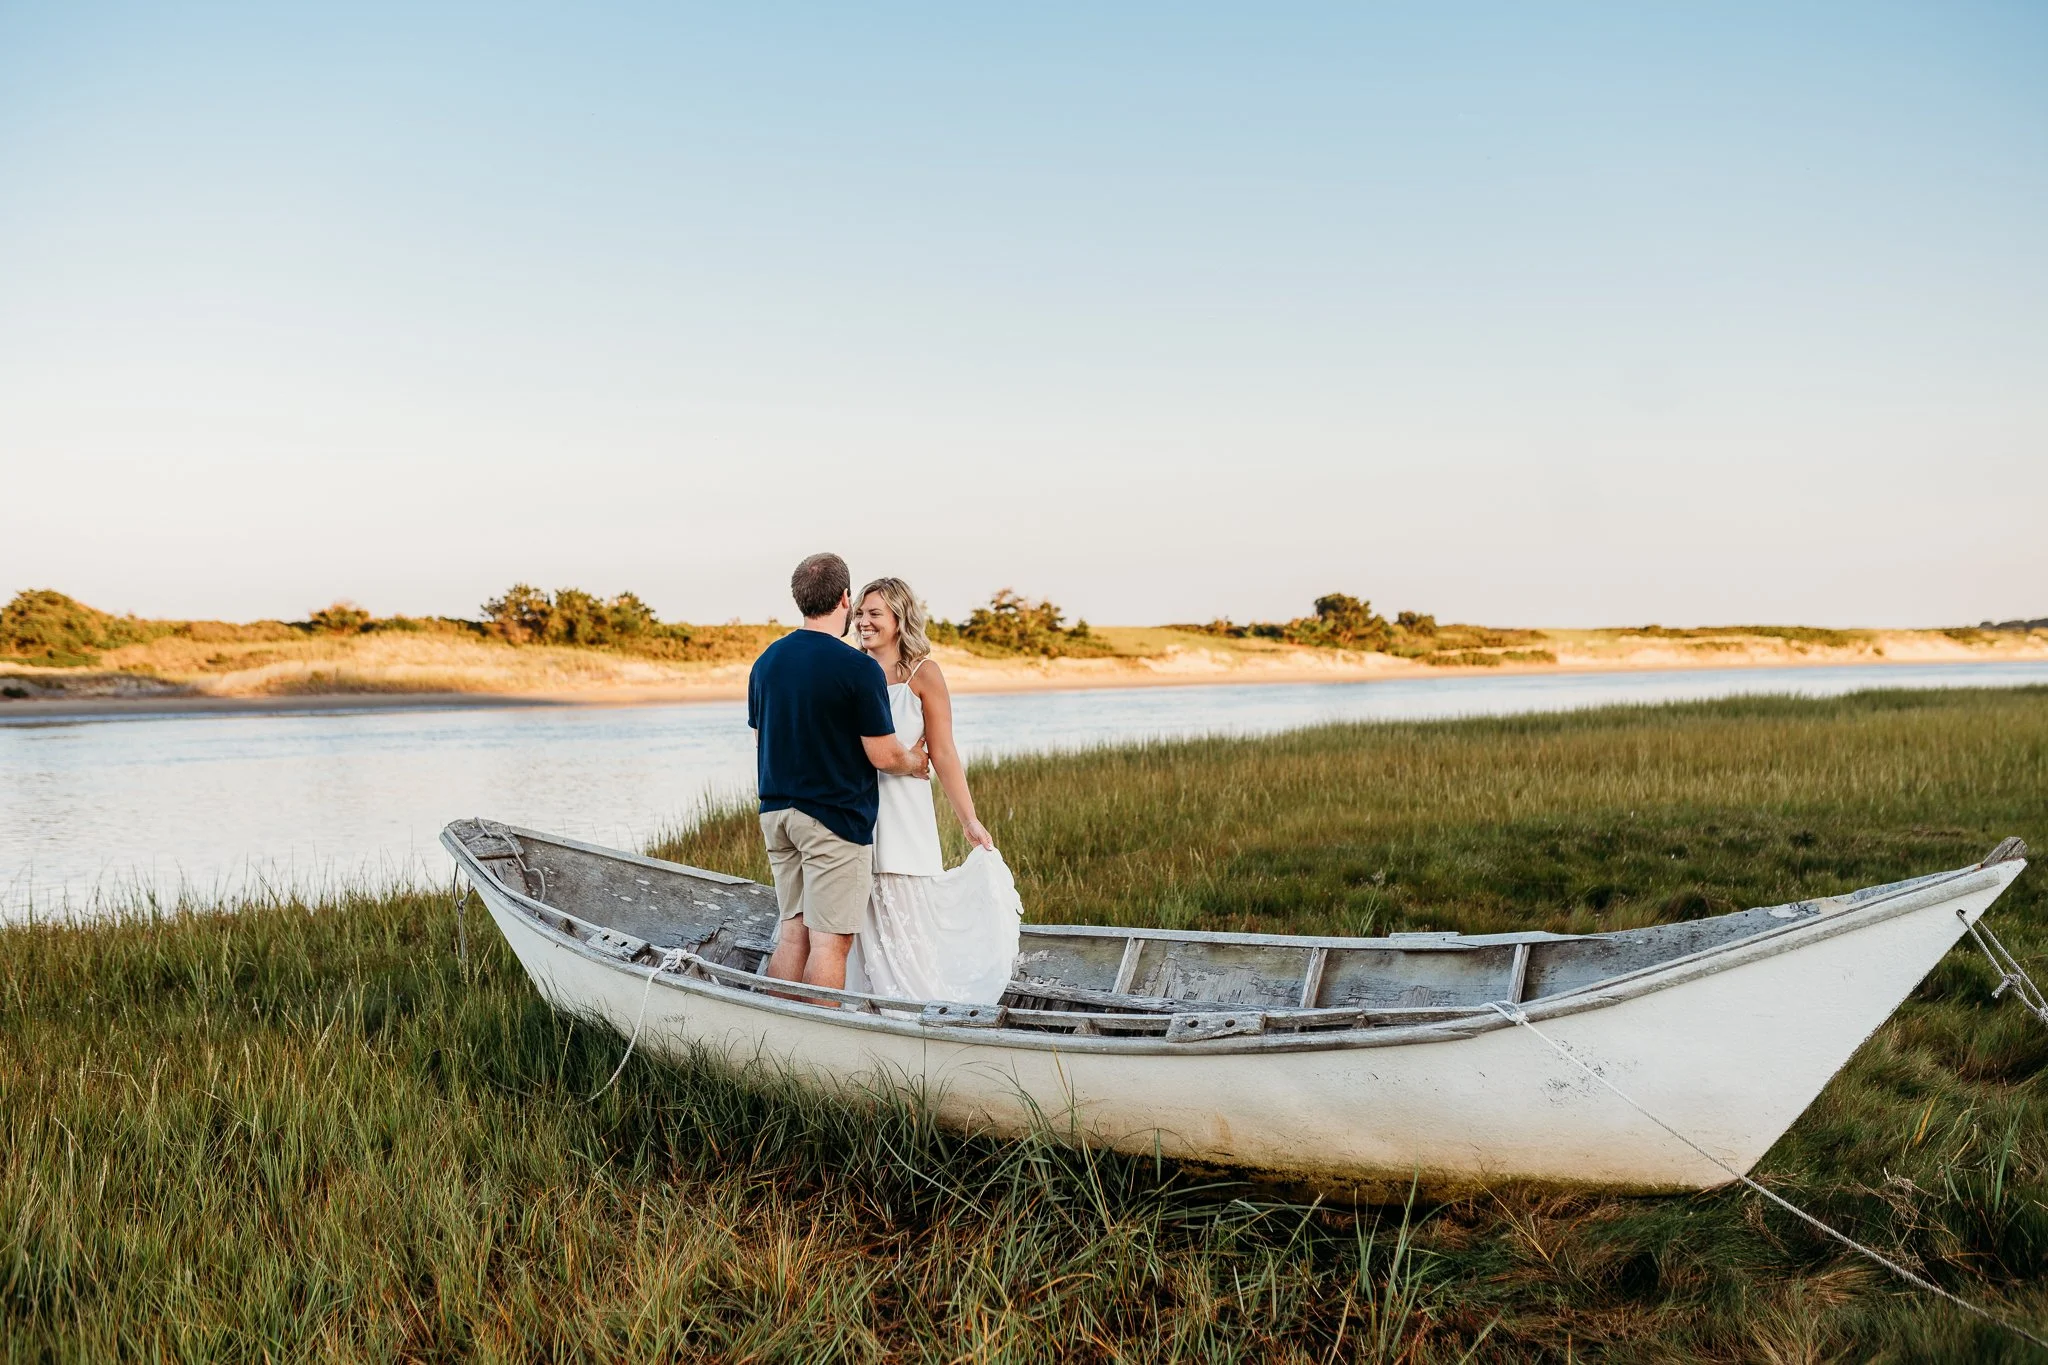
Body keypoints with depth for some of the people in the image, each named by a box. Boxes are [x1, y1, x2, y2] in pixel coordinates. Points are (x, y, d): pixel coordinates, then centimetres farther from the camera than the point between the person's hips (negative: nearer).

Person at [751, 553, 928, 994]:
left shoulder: (767, 660, 7)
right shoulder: (859, 668, -15)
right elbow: (883, 755, -13)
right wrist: (914, 763, 8)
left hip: (777, 813, 7)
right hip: (835, 818, -7)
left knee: (792, 932, 13)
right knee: (830, 940, -1)